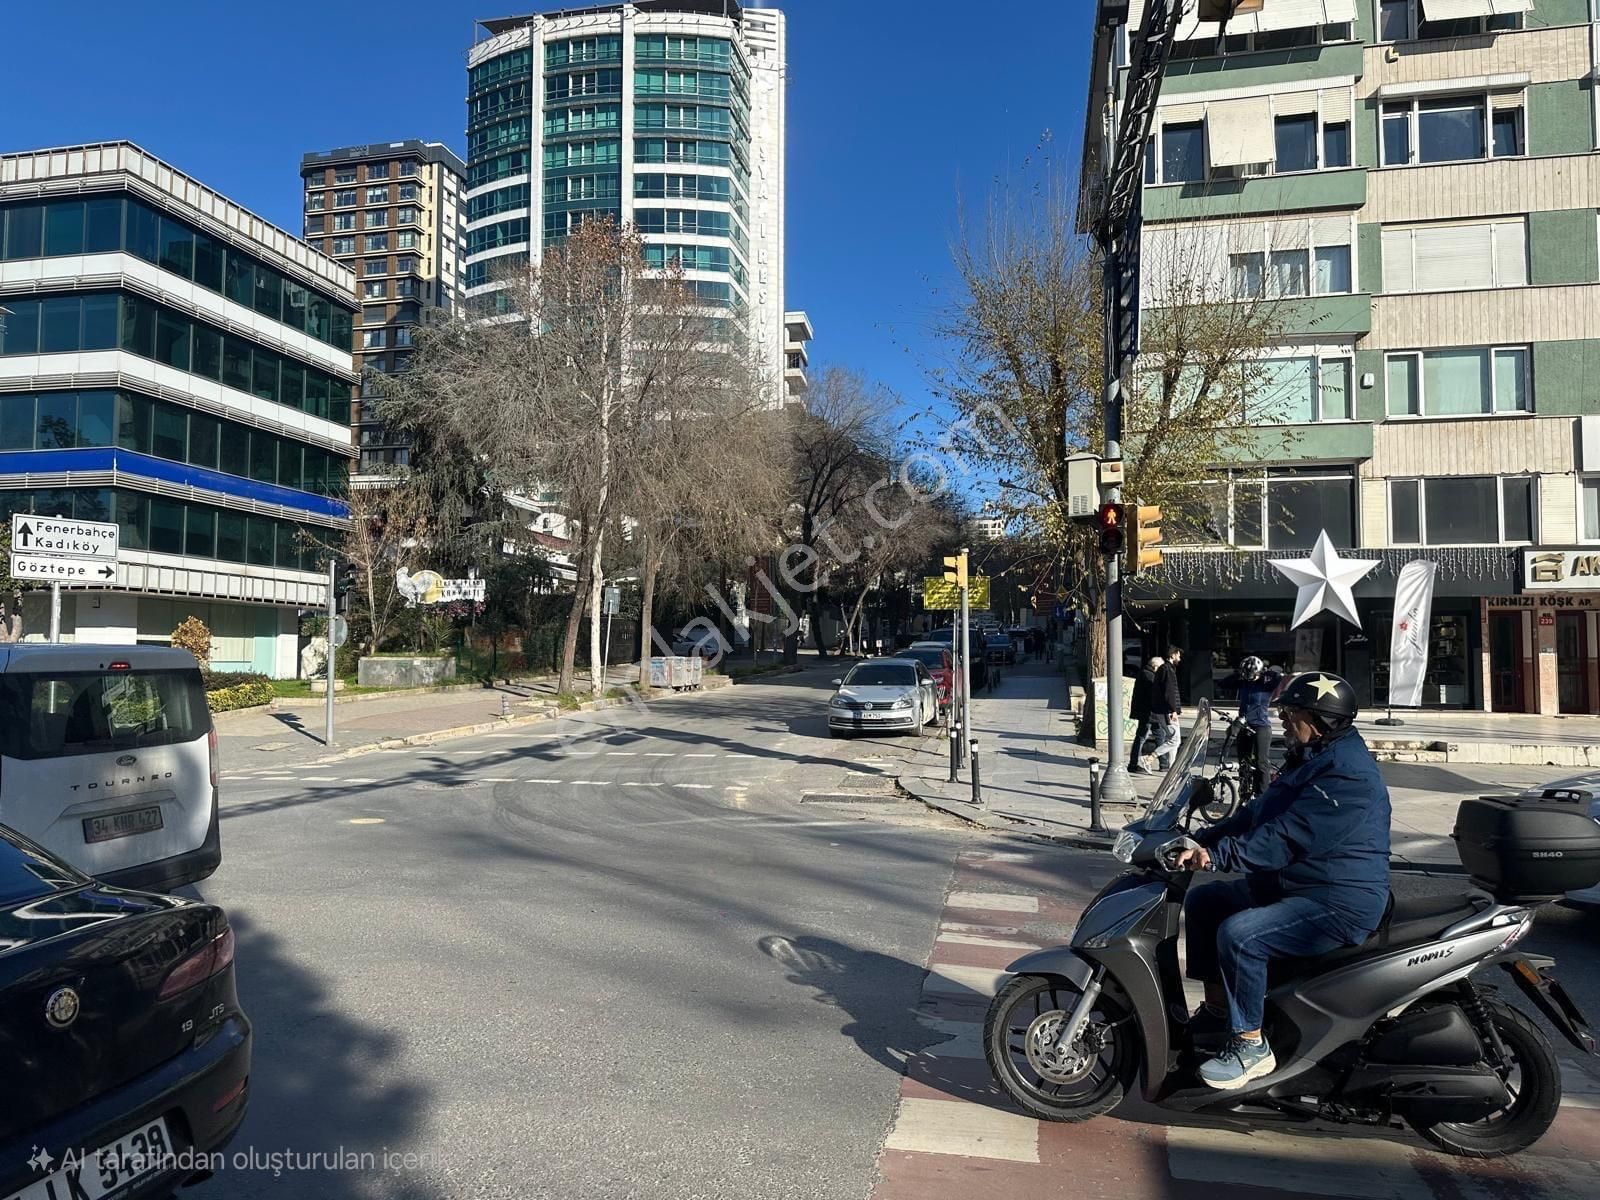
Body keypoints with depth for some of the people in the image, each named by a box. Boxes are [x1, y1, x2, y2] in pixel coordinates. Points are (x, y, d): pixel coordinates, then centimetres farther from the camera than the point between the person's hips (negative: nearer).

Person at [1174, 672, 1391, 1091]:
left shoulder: (1344, 775, -23)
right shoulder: (1311, 759, 12)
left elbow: (1284, 840, -31)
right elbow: (1257, 815, 13)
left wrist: (1215, 855, -33)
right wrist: (1202, 840, 1)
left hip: (1340, 903, -11)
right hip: (1292, 883, 11)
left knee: (1238, 935, -28)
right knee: (1202, 902, 10)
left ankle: (1251, 1046, -10)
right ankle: (1217, 1010, 21)